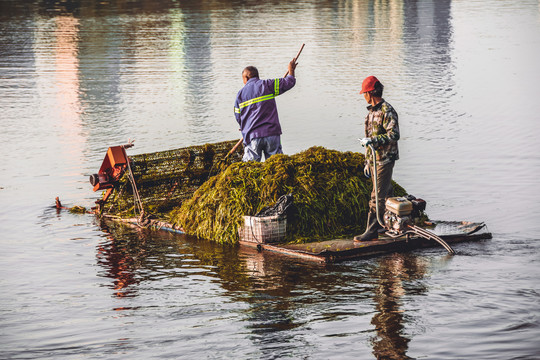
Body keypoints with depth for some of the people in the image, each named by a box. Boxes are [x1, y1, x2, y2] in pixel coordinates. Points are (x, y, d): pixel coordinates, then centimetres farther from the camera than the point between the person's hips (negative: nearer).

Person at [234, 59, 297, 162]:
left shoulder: (240, 94, 9)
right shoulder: (267, 85, 3)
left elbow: (238, 118, 13)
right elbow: (288, 82, 7)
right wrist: (291, 70, 27)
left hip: (252, 136, 0)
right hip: (272, 134, 0)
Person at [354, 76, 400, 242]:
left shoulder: (387, 111, -14)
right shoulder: (372, 111, 16)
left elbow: (394, 135, -23)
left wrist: (373, 140, -26)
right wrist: (367, 162, 22)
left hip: (385, 160, -9)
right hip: (375, 159, 9)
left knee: (378, 196, -11)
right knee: (386, 193, 16)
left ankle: (372, 231, -12)